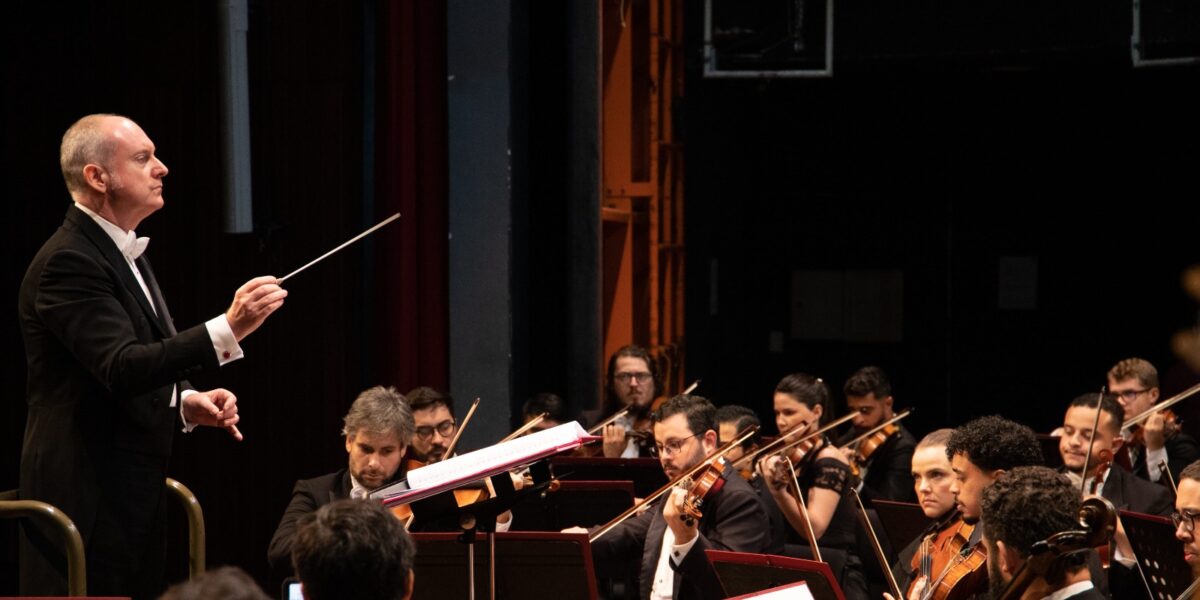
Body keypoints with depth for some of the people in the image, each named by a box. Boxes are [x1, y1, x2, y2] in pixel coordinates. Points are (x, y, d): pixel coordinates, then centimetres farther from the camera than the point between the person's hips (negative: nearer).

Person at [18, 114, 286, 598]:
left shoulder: (122, 252, 14)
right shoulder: (68, 262, -17)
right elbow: (121, 367, -29)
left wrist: (187, 402, 3)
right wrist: (228, 329, -36)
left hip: (134, 493, 10)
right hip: (87, 498, -10)